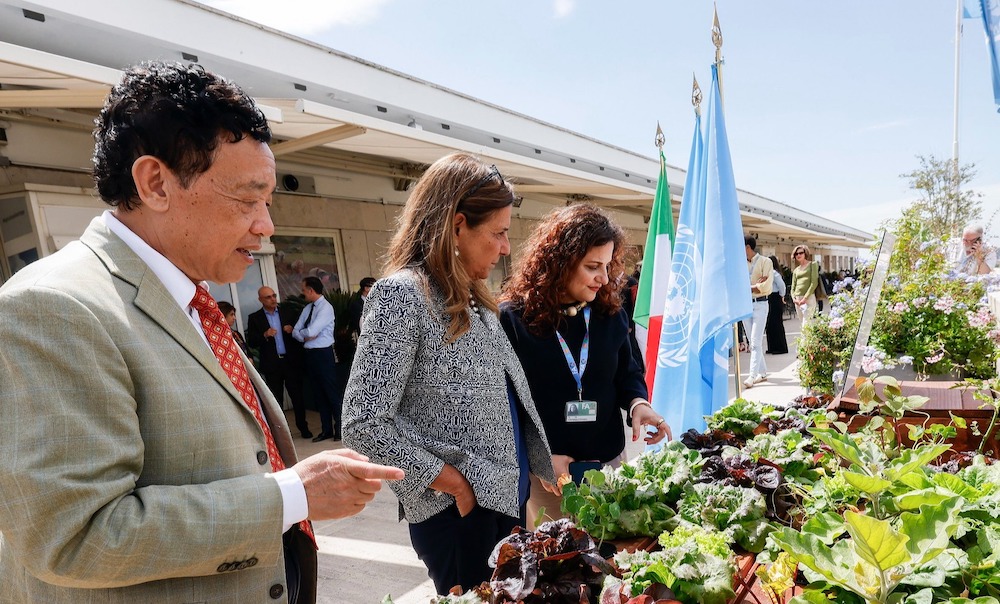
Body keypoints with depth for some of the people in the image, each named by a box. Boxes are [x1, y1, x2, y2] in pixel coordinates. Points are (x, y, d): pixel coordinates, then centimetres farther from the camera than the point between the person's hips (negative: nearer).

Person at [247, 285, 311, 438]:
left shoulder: (286, 312, 8)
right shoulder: (254, 318, 2)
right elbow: (251, 342, -3)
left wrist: (292, 331, -11)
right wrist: (265, 335, -19)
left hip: (291, 361, 1)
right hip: (271, 364, -1)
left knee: (297, 395, 6)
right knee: (276, 399, 7)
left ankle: (303, 426, 18)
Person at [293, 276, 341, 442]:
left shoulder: (326, 307, -13)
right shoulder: (307, 308, 12)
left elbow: (310, 331, -22)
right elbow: (295, 332, 8)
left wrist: (302, 333, -2)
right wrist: (306, 335, -11)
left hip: (323, 354, -8)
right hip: (308, 353, 8)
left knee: (331, 391, 0)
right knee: (316, 393, 12)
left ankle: (340, 429, 11)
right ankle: (327, 429, 21)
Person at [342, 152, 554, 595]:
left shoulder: (472, 298, 9)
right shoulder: (402, 295, -18)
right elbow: (363, 425, -22)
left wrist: (538, 470, 9)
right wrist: (454, 483, -17)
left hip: (508, 497, 8)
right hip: (459, 512, -8)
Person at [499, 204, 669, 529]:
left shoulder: (610, 313, 1)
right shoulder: (512, 317, -13)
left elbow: (627, 372, 11)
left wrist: (637, 403, -11)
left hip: (608, 462, 4)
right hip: (543, 471, -4)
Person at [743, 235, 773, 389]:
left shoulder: (765, 261, -5)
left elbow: (766, 287, -14)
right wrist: (755, 285, -12)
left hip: (759, 305, -6)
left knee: (756, 342, -11)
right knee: (753, 342, 9)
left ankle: (752, 376, -13)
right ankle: (762, 373, 18)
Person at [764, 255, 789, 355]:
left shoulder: (774, 273, -13)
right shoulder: (770, 273, 15)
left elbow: (782, 285, -21)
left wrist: (781, 296, -11)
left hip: (775, 299, -10)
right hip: (770, 299, 10)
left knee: (776, 323, -5)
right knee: (770, 324, 11)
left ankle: (781, 348, 1)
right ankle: (772, 348, 18)